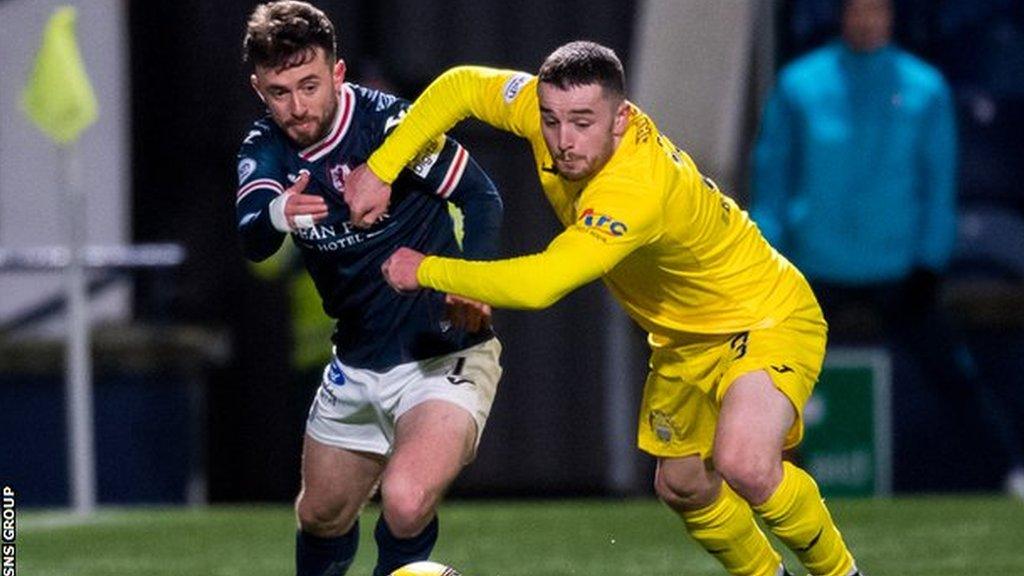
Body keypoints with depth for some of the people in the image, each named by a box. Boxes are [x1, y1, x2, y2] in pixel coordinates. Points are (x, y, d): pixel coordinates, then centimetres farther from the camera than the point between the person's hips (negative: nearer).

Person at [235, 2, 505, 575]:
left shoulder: (387, 121, -18)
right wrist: (278, 215, -45)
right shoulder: (266, 150, -4)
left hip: (445, 356, -6)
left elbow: (482, 196, -12)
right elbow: (250, 240, -21)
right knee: (322, 517, 17)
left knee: (405, 502, -28)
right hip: (357, 365, 6)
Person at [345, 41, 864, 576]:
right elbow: (461, 86, -2)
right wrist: (381, 170, -12)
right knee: (680, 486, 15)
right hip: (683, 337, 9)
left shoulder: (636, 191, -40)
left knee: (743, 466, -30)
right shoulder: (557, 105, -18)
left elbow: (538, 285, -45)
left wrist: (427, 270, -30)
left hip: (764, 316, -9)